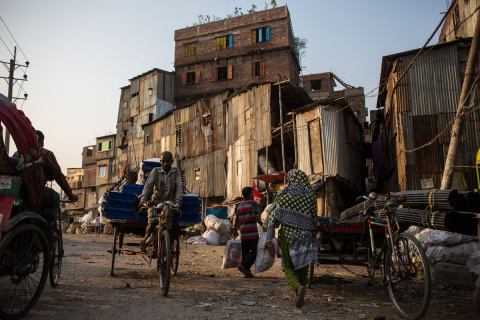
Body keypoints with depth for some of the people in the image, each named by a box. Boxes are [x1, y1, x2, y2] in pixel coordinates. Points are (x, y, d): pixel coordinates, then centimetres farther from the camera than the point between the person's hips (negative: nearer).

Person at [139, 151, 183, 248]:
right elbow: (148, 185, -9)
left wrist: (178, 201, -19)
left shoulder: (176, 171, 3)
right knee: (152, 224, -15)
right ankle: (146, 236, 18)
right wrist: (143, 199, -24)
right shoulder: (156, 171, 1)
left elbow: (179, 187, -5)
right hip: (156, 201, -1)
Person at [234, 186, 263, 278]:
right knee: (254, 251, -2)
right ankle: (244, 265, -18)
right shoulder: (252, 203, -4)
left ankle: (247, 272, 11)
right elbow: (254, 215, -17)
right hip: (252, 233, -7)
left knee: (245, 252, 10)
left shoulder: (240, 205, 15)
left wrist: (235, 229, 27)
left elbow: (237, 219, 15)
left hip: (243, 233, 7)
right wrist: (262, 224, -9)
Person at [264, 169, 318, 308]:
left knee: (288, 266, 8)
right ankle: (300, 296, 18)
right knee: (302, 265, 14)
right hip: (305, 234, 2)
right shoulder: (311, 195, 3)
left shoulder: (283, 194, -3)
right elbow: (314, 218, 7)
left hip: (287, 234, -2)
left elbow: (273, 216, -6)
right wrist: (312, 236, 17)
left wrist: (268, 238, -4)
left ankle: (298, 287, -18)